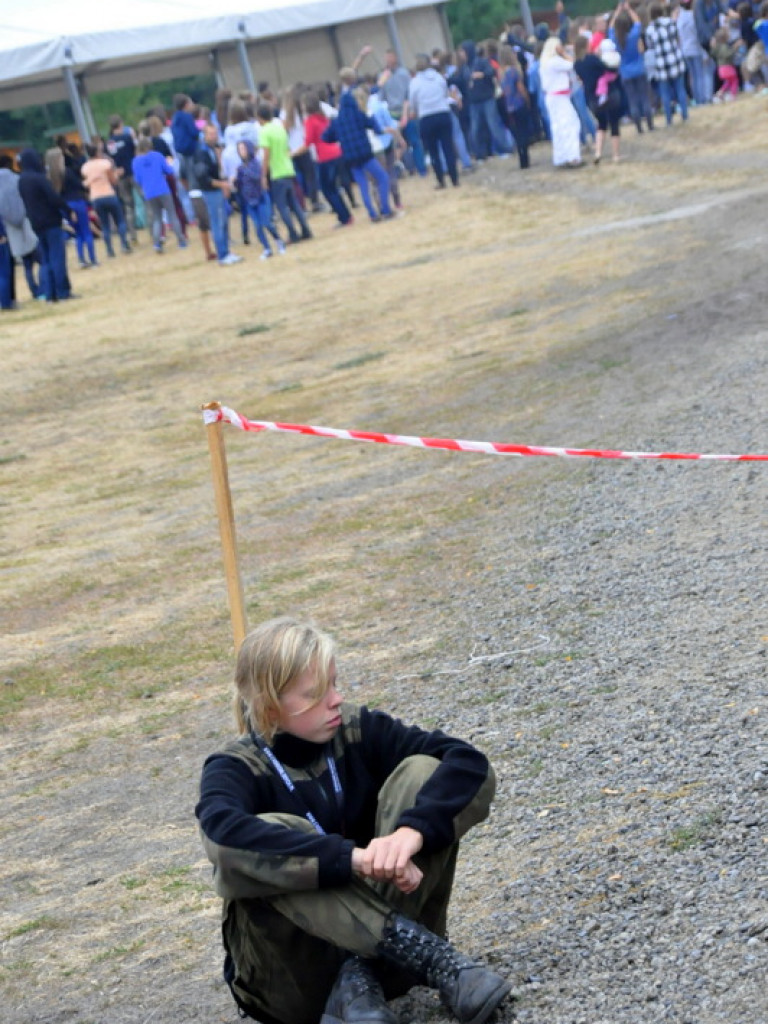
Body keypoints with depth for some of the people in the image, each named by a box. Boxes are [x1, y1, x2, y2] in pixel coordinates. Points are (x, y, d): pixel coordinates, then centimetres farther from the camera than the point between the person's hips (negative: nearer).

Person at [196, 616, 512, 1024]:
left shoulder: (358, 732, -1)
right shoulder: (236, 769, -11)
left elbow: (470, 761, -14)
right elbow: (224, 831, -37)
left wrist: (414, 830, -34)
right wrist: (355, 859, -45)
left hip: (375, 949, 3)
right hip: (293, 978, -3)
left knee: (423, 771, -14)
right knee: (265, 837, -32)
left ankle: (361, 979, -22)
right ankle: (433, 959, -31)